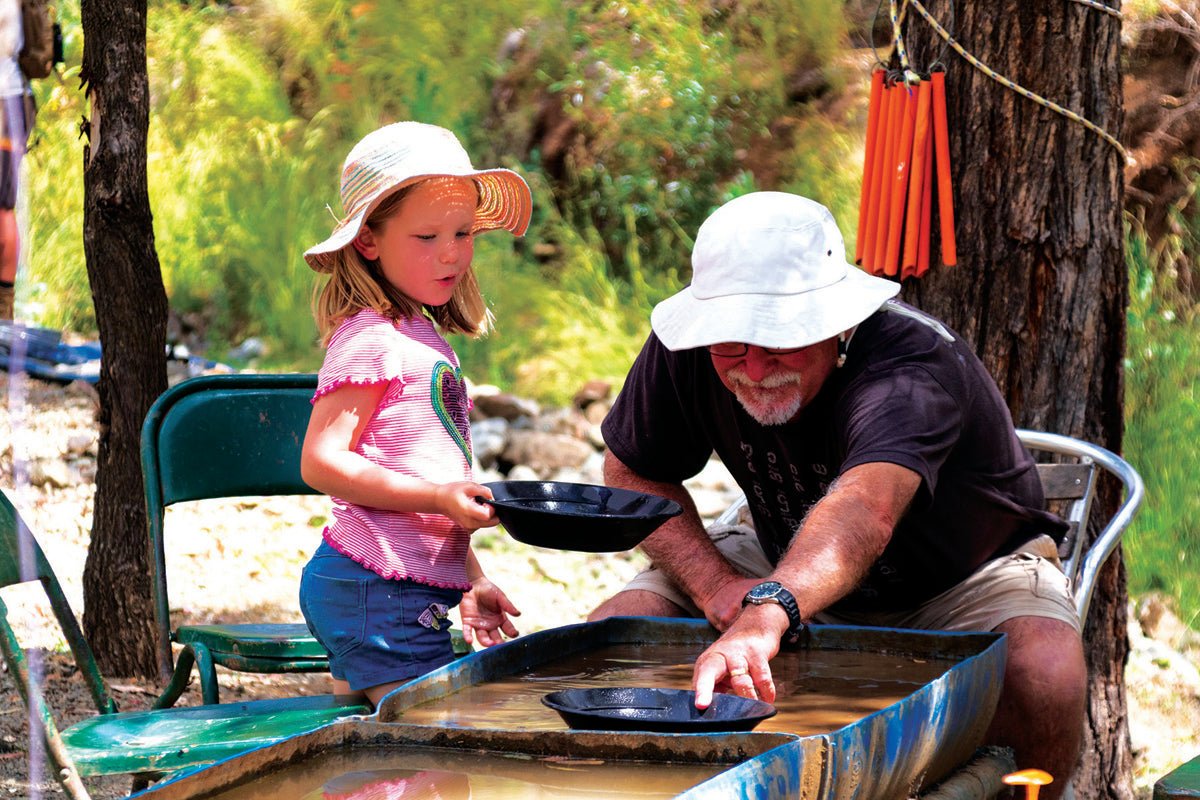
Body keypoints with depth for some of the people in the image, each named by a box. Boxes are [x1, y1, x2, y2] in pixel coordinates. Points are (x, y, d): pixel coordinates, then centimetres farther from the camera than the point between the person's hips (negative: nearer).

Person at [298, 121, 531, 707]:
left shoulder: (421, 339, 19)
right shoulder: (370, 338, -11)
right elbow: (322, 462, -19)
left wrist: (471, 581, 22)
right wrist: (439, 498, -24)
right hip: (383, 592, -10)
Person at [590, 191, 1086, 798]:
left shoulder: (913, 367, -37)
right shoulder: (685, 348, -19)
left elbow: (864, 510, -56)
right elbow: (632, 474, -4)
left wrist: (765, 616, -75)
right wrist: (714, 584, -21)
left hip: (960, 581, -4)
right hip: (791, 572, 4)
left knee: (1043, 679, -36)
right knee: (611, 637, -19)